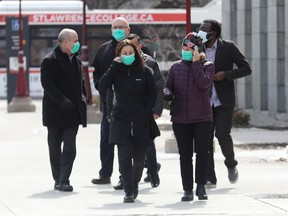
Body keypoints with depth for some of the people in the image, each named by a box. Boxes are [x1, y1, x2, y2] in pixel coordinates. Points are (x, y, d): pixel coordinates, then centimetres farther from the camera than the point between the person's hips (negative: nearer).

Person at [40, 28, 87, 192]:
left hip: (73, 111, 4)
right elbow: (48, 84, -17)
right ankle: (58, 180, 17)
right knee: (55, 149, 7)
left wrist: (82, 99, 7)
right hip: (55, 111, -4)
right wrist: (63, 101, -24)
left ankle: (64, 181, -10)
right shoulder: (50, 61, -9)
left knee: (70, 148, -8)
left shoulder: (77, 60, 12)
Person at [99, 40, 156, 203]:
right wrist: (114, 66, -13)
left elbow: (152, 94, 7)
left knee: (139, 157, 8)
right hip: (121, 120, -1)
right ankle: (129, 192, -10)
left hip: (141, 121, 1)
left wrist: (147, 112, -4)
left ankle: (134, 185, 31)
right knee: (124, 156, -10)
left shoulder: (144, 71, 4)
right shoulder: (116, 71, 4)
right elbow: (103, 86, -11)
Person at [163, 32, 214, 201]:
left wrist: (196, 63, -17)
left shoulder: (207, 66, -1)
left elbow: (204, 83, -18)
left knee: (202, 152, -5)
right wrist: (168, 93, -10)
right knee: (185, 155, 6)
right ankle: (188, 189, 12)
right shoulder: (176, 67, 8)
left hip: (202, 117, -3)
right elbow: (168, 85, 13)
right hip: (180, 118, 3)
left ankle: (201, 186, 6)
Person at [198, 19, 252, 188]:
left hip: (223, 102, -4)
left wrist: (225, 74, -15)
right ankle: (210, 178, 5)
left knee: (222, 135, -13)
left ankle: (231, 164, 16)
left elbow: (246, 69, -3)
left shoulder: (228, 47, -3)